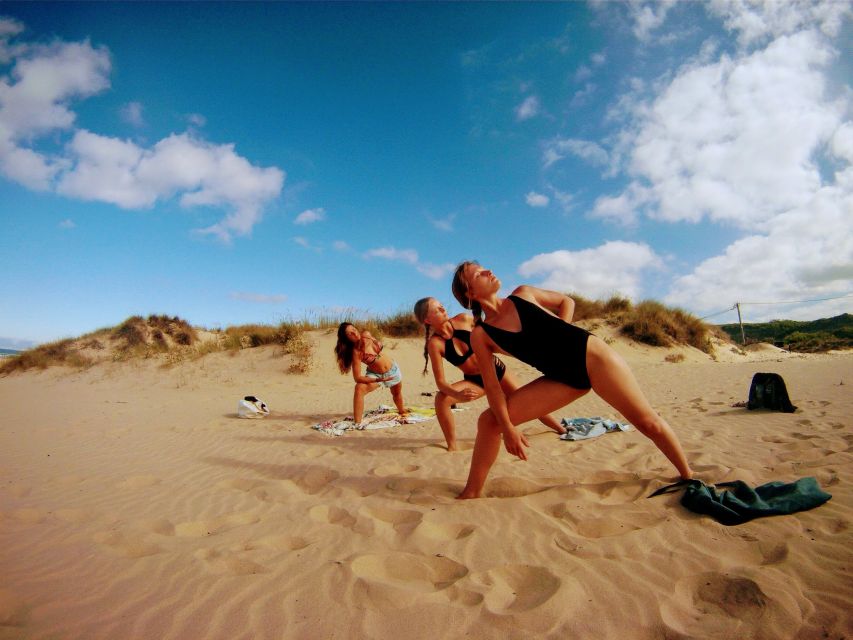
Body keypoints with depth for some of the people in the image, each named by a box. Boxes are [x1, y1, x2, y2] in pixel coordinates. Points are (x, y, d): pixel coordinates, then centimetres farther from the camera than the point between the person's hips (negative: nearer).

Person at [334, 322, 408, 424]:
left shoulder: (366, 334, -18)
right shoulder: (355, 352, -30)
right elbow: (357, 377, -31)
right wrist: (377, 380, -38)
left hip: (392, 369, 5)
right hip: (375, 374, -5)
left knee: (397, 393, 27)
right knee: (359, 388, -34)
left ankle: (402, 410, 61)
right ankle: (357, 423, -31)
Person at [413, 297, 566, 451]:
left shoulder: (463, 319, -17)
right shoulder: (434, 344, -22)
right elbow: (440, 381, -25)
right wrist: (458, 394, -43)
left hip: (496, 369, 2)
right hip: (474, 381, -2)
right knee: (441, 399, -28)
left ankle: (562, 429, 33)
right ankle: (452, 447, -13)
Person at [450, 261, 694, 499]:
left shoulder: (523, 294, 0)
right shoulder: (480, 335, -4)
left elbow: (566, 301, 15)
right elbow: (491, 385, -7)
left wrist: (562, 336, 0)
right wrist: (508, 427, -12)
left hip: (590, 355, 0)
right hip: (563, 378, 1)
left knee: (648, 422, 2)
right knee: (490, 420, -9)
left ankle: (689, 477, 28)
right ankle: (472, 493, 3)